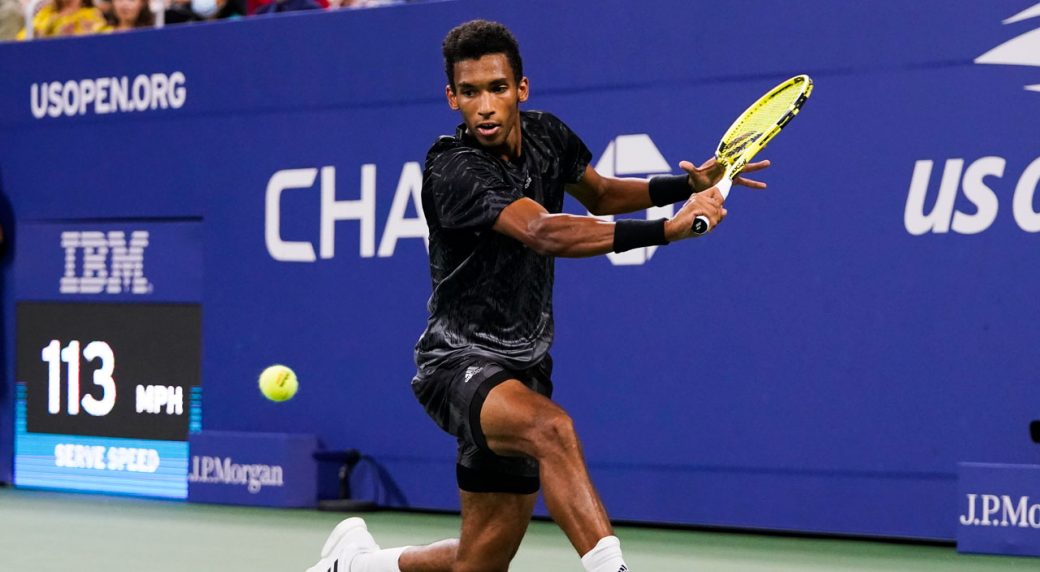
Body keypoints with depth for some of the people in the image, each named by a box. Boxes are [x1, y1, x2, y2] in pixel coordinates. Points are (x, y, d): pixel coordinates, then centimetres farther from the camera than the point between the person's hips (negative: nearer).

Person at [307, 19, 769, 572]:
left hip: (521, 371, 7)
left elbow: (600, 195, 23)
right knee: (552, 428, -39)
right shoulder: (453, 168, -21)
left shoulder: (546, 135, 2)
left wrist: (689, 184, 6)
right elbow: (545, 233, -35)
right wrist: (669, 229, -43)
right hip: (459, 361, -7)